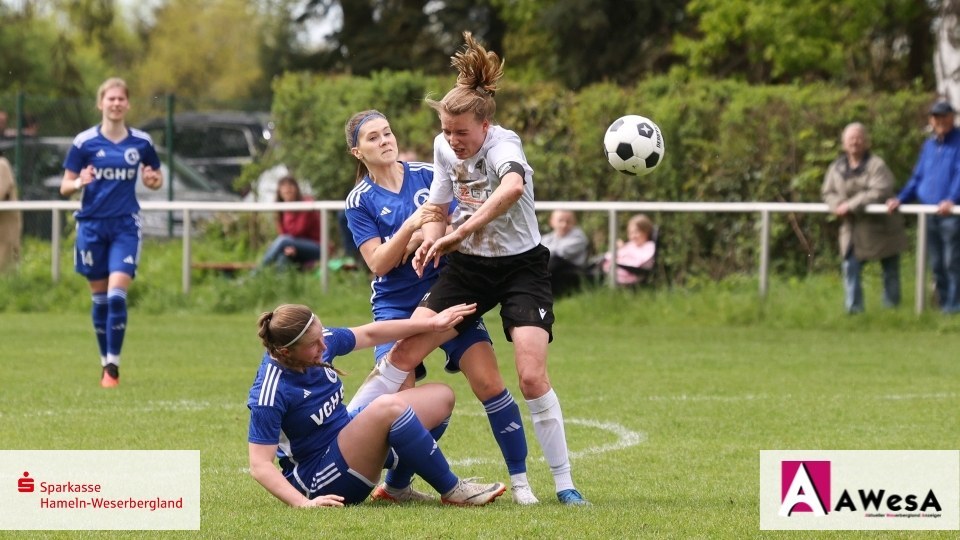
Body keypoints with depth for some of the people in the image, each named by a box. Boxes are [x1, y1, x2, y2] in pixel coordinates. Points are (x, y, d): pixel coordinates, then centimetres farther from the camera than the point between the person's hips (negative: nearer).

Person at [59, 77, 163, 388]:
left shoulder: (141, 142, 2)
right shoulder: (84, 142, -2)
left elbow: (156, 179, 16)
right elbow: (65, 188, 0)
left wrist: (153, 180, -8)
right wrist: (79, 183, -22)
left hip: (125, 226, 0)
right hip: (92, 225, 0)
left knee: (117, 294, -14)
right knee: (100, 297, 6)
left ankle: (113, 367, -10)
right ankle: (105, 362, 20)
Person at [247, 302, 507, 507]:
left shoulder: (322, 342, -8)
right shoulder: (270, 393, -28)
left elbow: (369, 334, 9)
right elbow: (260, 465, -28)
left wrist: (431, 323, 9)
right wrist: (304, 503, -39)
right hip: (319, 479, -9)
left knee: (441, 397, 9)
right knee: (389, 407, -32)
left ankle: (398, 486, 14)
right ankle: (452, 491, -18)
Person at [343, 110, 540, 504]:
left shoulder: (428, 175, 2)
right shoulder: (360, 202, -2)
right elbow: (378, 263, -10)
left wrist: (429, 235, -17)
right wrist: (411, 225, -23)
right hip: (395, 306, -1)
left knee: (488, 382, -11)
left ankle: (520, 480, -4)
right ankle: (397, 481, 11)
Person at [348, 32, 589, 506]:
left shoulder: (502, 145, -25)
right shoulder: (444, 147, -5)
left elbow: (513, 187, -50)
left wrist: (459, 233, -50)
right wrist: (431, 240, -13)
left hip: (520, 267, -5)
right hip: (467, 266, 5)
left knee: (532, 377, -16)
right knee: (404, 352, -5)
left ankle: (564, 484, -4)